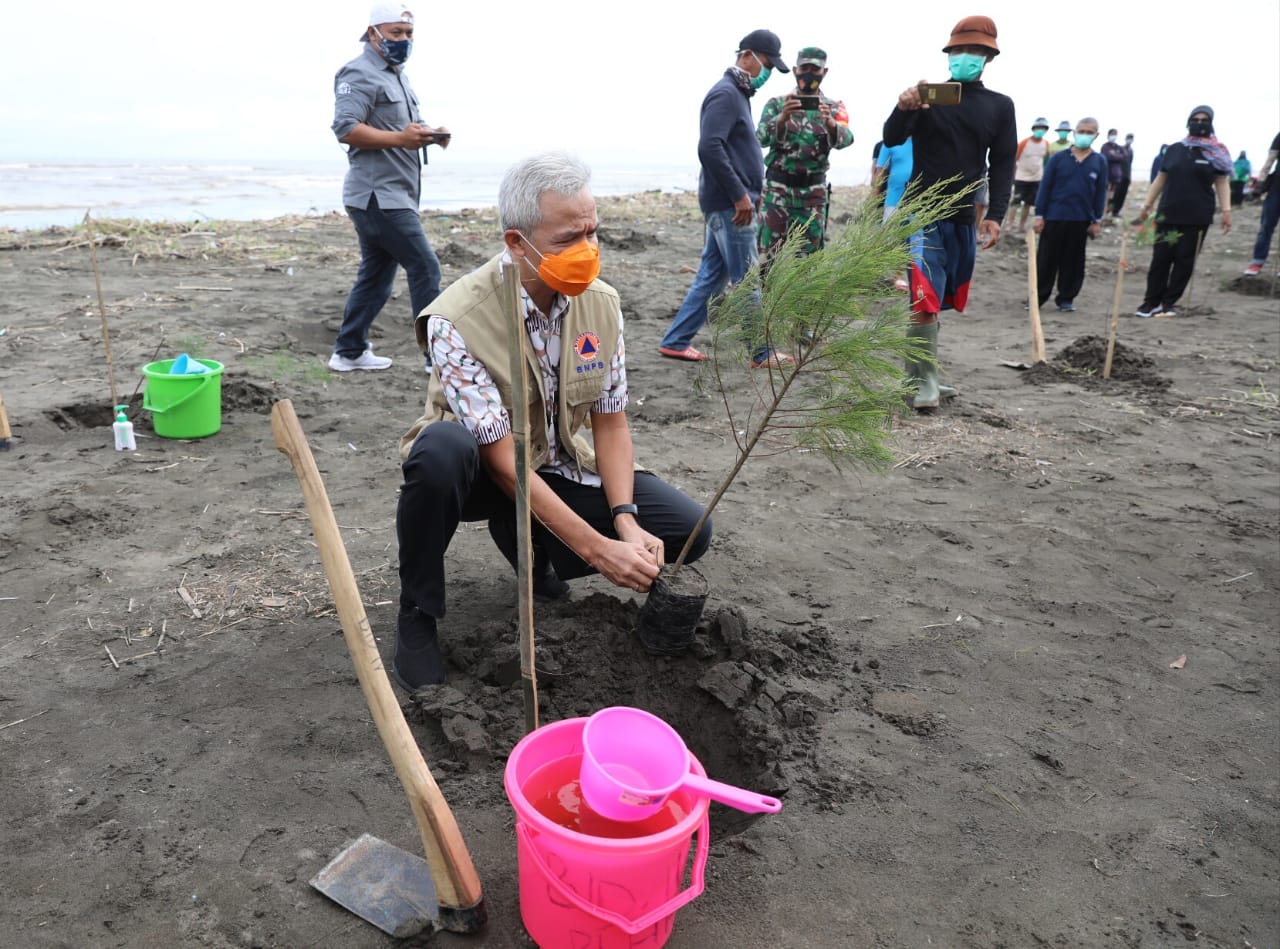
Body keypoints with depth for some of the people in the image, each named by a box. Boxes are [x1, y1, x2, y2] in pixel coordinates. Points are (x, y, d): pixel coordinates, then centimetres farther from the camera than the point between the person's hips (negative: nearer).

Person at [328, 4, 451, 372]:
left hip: (392, 195, 10)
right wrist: (400, 138, -27)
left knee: (375, 275, 13)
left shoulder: (398, 76, 22)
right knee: (425, 267, -11)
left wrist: (430, 133, 3)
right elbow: (346, 129, -20)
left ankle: (349, 352, 21)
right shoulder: (359, 74, -10)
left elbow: (406, 125, 26)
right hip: (378, 195, -10)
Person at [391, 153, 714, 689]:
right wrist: (596, 548, -32)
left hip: (557, 469, 5)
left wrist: (626, 523, -20)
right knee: (442, 448, -41)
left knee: (686, 530, -11)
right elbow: (503, 459, -29)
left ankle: (530, 547, 11)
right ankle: (416, 616, -16)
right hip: (482, 473, -5)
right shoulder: (458, 319, -27)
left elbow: (610, 423, -5)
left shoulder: (601, 303, -9)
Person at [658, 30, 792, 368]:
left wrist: (751, 190, 16)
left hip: (726, 203, 10)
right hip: (729, 204, -10)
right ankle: (762, 353, 5)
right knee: (747, 281, -3)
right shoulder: (726, 93, -13)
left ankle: (675, 341, 16)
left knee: (711, 275, 12)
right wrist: (740, 194, -22)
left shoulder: (737, 94, 19)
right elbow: (709, 148, -24)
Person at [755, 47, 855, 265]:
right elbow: (761, 138, -14)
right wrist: (782, 118, -34)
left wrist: (830, 124, -38)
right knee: (768, 253, -3)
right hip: (777, 188, -1)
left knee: (809, 253, 5)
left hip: (813, 191, 1)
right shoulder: (777, 104, 2)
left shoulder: (834, 107, 4)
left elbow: (845, 138, -15)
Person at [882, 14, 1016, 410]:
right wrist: (903, 109, -34)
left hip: (963, 218, 5)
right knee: (924, 302, -15)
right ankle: (923, 381, -6)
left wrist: (995, 215, -5)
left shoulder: (1000, 106, 9)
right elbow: (892, 139, -13)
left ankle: (922, 376, 21)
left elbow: (1003, 166, 7)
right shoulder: (928, 96, -1)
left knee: (938, 303, 11)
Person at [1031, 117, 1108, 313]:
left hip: (1081, 220, 2)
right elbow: (1045, 187, 0)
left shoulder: (1100, 162, 3)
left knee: (1073, 262, 8)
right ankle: (1038, 297, 9)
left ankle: (1066, 298, 17)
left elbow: (1101, 192, 6)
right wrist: (1039, 215, -4)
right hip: (1054, 217, -1)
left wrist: (1097, 220, 2)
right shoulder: (1058, 158, -1)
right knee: (1046, 260, 2)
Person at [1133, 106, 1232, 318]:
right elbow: (1160, 179, 12)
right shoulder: (1175, 149, 8)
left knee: (1185, 260, 2)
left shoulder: (1217, 153, 4)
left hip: (1198, 217, -1)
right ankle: (1152, 302, 5)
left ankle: (1168, 303, 9)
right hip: (1168, 214, 1)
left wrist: (1226, 210, -7)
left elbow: (1221, 183, 3)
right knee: (1160, 258, 0)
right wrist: (1147, 206, 9)